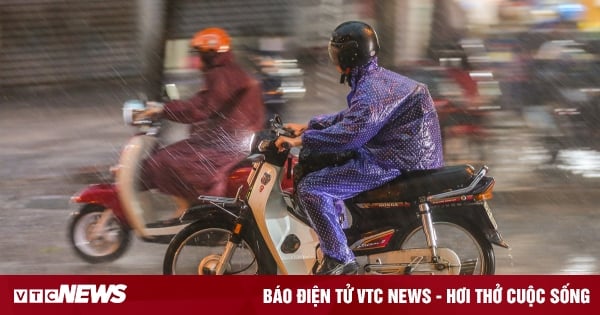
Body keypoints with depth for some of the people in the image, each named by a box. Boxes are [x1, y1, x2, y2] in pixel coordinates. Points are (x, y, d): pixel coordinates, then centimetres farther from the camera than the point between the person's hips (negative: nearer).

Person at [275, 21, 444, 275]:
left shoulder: (371, 89, -20)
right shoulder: (377, 78, 14)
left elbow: (349, 134, -31)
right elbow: (350, 118, 27)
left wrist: (301, 141, -25)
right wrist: (308, 127, 22)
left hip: (391, 164, -11)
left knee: (310, 189, -17)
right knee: (320, 165, 27)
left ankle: (339, 259, -16)